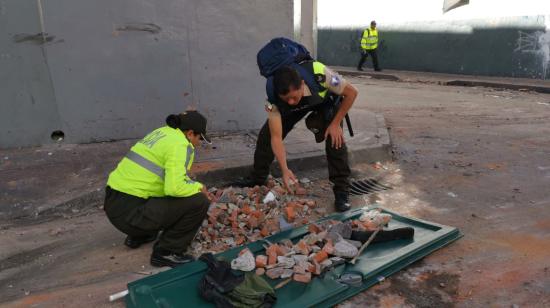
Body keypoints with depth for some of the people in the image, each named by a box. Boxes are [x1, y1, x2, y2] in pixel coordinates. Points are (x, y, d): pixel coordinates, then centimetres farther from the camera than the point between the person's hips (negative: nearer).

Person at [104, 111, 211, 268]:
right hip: (129, 212, -10)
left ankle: (138, 235, 26)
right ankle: (166, 252, 2)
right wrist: (199, 187, -6)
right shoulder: (180, 145, -13)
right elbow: (175, 188, -25)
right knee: (199, 202, -10)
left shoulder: (162, 132, 15)